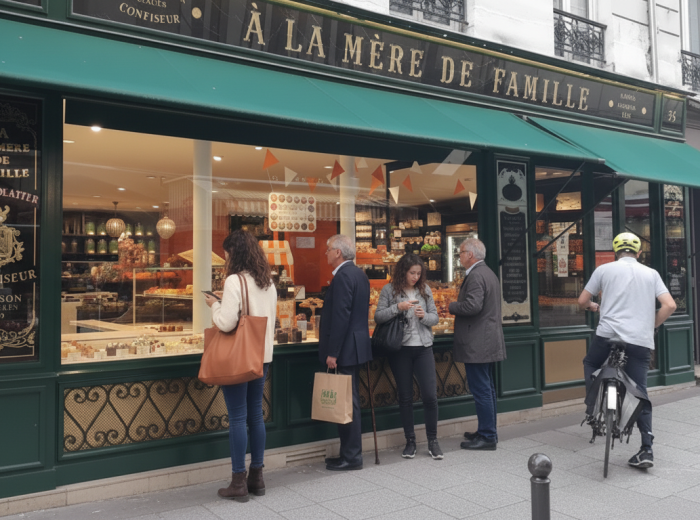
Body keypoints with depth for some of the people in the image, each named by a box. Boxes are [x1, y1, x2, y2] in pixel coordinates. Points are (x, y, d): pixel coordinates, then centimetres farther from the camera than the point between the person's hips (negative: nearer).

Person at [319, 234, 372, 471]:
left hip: (346, 348, -10)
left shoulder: (343, 276, -16)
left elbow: (340, 316, -22)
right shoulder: (359, 274, 14)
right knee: (350, 401, 15)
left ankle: (351, 457, 6)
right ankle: (350, 452, 24)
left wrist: (332, 353, -20)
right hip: (356, 346, 10)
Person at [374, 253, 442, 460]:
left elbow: (435, 317, 10)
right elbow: (378, 316, -7)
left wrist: (424, 316, -11)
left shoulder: (425, 290, 8)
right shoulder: (389, 290, 0)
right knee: (405, 396, 7)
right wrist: (398, 307, -19)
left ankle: (432, 441, 13)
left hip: (423, 348, 2)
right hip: (400, 349, -2)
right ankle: (410, 441, 20)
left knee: (430, 395, -3)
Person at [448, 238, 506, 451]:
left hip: (477, 344, -11)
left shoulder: (476, 276, -16)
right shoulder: (489, 273, 17)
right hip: (489, 342, 11)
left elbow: (473, 306, -28)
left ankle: (487, 437, 1)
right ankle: (488, 431, 26)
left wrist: (452, 306, -11)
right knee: (487, 388, 16)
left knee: (481, 390, -5)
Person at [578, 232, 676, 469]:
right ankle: (646, 450, 3)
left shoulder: (604, 269, 8)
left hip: (608, 334, -2)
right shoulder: (651, 273, 13)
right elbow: (670, 306, 3)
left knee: (590, 364, 28)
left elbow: (582, 302, 11)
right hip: (641, 342, 2)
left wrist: (592, 307, 34)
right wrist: (651, 325, 18)